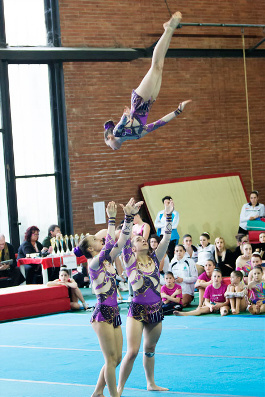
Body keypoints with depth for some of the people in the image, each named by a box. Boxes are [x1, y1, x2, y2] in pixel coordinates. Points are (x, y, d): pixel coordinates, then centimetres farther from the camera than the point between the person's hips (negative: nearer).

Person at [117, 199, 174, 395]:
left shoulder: (154, 259, 6)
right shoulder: (131, 261, -3)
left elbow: (166, 239, 1)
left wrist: (169, 216, -6)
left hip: (156, 310, 4)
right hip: (137, 310, -4)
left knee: (150, 349, 18)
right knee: (132, 351, -10)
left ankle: (151, 384, 32)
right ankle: (119, 388, -1)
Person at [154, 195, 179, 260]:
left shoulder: (175, 213, 1)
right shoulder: (160, 213, 14)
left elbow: (174, 226, -10)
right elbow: (156, 225, 3)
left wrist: (161, 224, -3)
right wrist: (166, 224, -7)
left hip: (171, 237, -3)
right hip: (161, 235, 4)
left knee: (170, 255, -8)